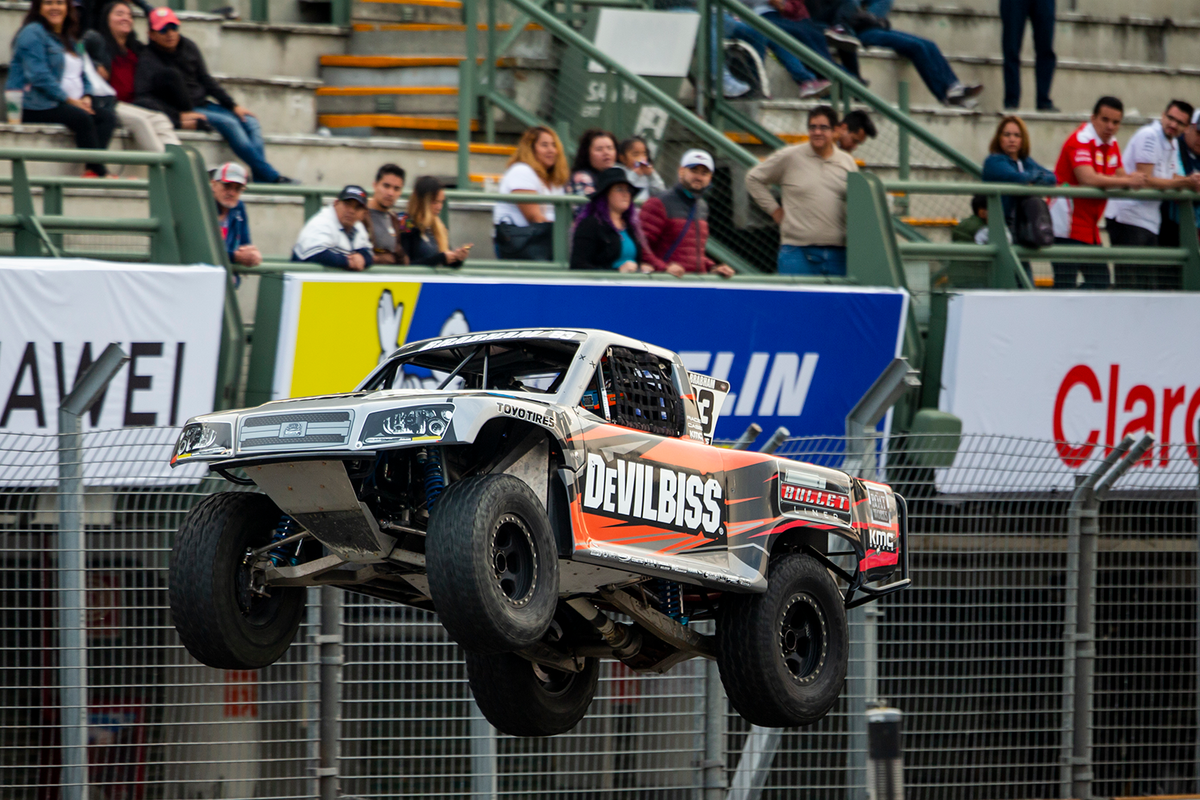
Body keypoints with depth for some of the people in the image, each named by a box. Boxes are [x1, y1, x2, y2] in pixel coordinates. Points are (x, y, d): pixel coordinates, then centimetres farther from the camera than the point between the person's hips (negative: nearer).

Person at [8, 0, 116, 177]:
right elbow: (38, 75, -14)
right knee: (82, 118, -32)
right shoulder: (33, 33, -3)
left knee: (107, 117, -16)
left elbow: (83, 76, 22)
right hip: (35, 107, -8)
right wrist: (69, 100, -17)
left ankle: (91, 170, -32)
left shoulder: (69, 39, 23)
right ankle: (100, 171, -30)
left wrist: (86, 97, -1)